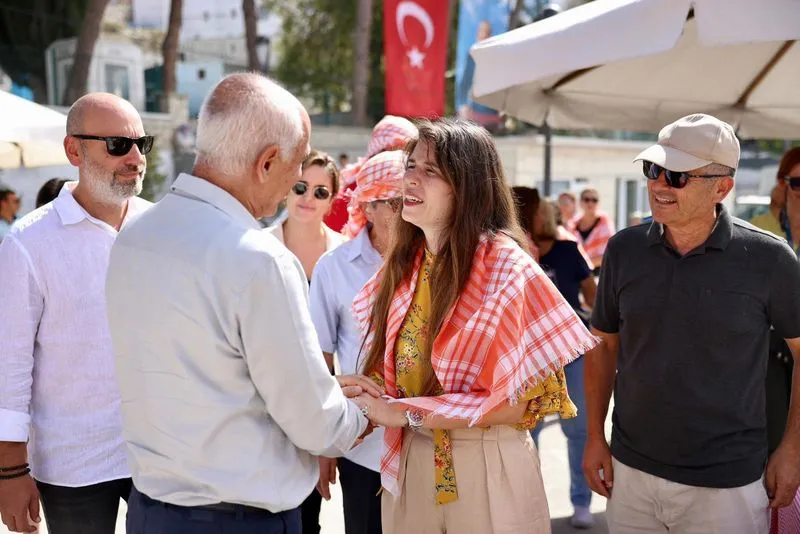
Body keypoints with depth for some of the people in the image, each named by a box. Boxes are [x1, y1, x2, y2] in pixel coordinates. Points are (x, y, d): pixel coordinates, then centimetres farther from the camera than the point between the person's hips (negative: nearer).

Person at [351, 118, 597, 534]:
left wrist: (407, 413, -18)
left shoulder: (505, 265, -15)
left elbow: (519, 400, -17)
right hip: (410, 461, 5)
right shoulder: (403, 264, 2)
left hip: (487, 465, -5)